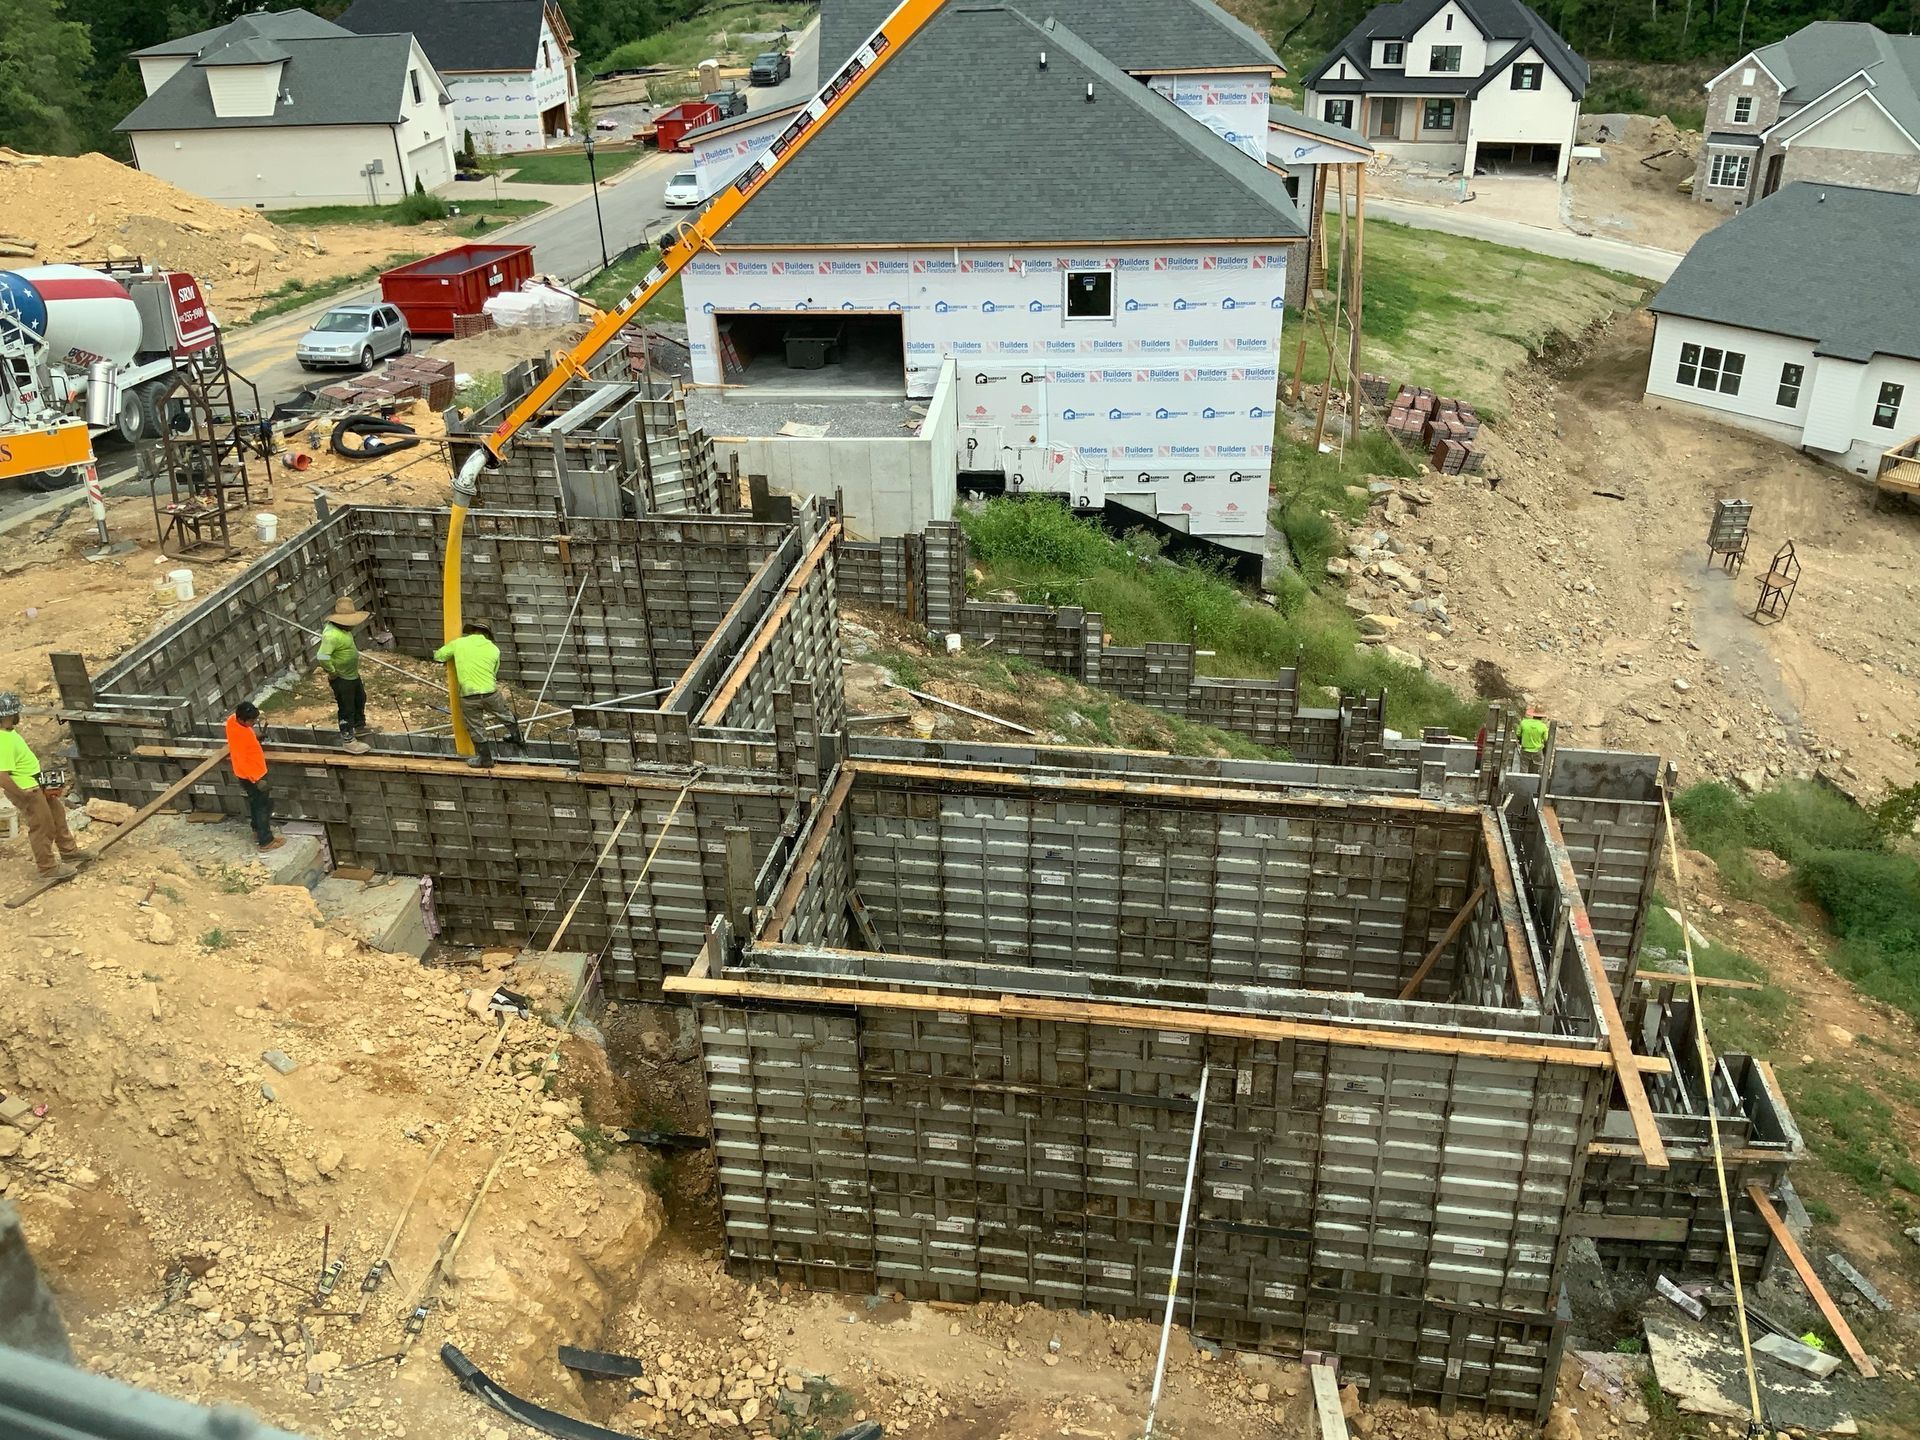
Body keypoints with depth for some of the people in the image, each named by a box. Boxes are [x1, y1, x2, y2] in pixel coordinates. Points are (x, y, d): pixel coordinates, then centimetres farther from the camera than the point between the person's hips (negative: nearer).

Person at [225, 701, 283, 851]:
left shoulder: (233, 720, -8)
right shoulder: (239, 734, -35)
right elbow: (241, 761, -28)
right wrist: (256, 780, -23)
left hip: (252, 773, 9)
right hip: (252, 775, -9)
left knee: (255, 803, 26)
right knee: (263, 807, 6)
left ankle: (258, 831, 44)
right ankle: (266, 841, 17)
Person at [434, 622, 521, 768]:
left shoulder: (458, 643, -1)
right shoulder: (494, 649, 4)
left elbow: (438, 656, 10)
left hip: (469, 697, -1)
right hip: (491, 693, 1)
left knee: (476, 728, 16)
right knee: (505, 714, 29)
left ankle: (485, 758, 27)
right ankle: (516, 737, 50)